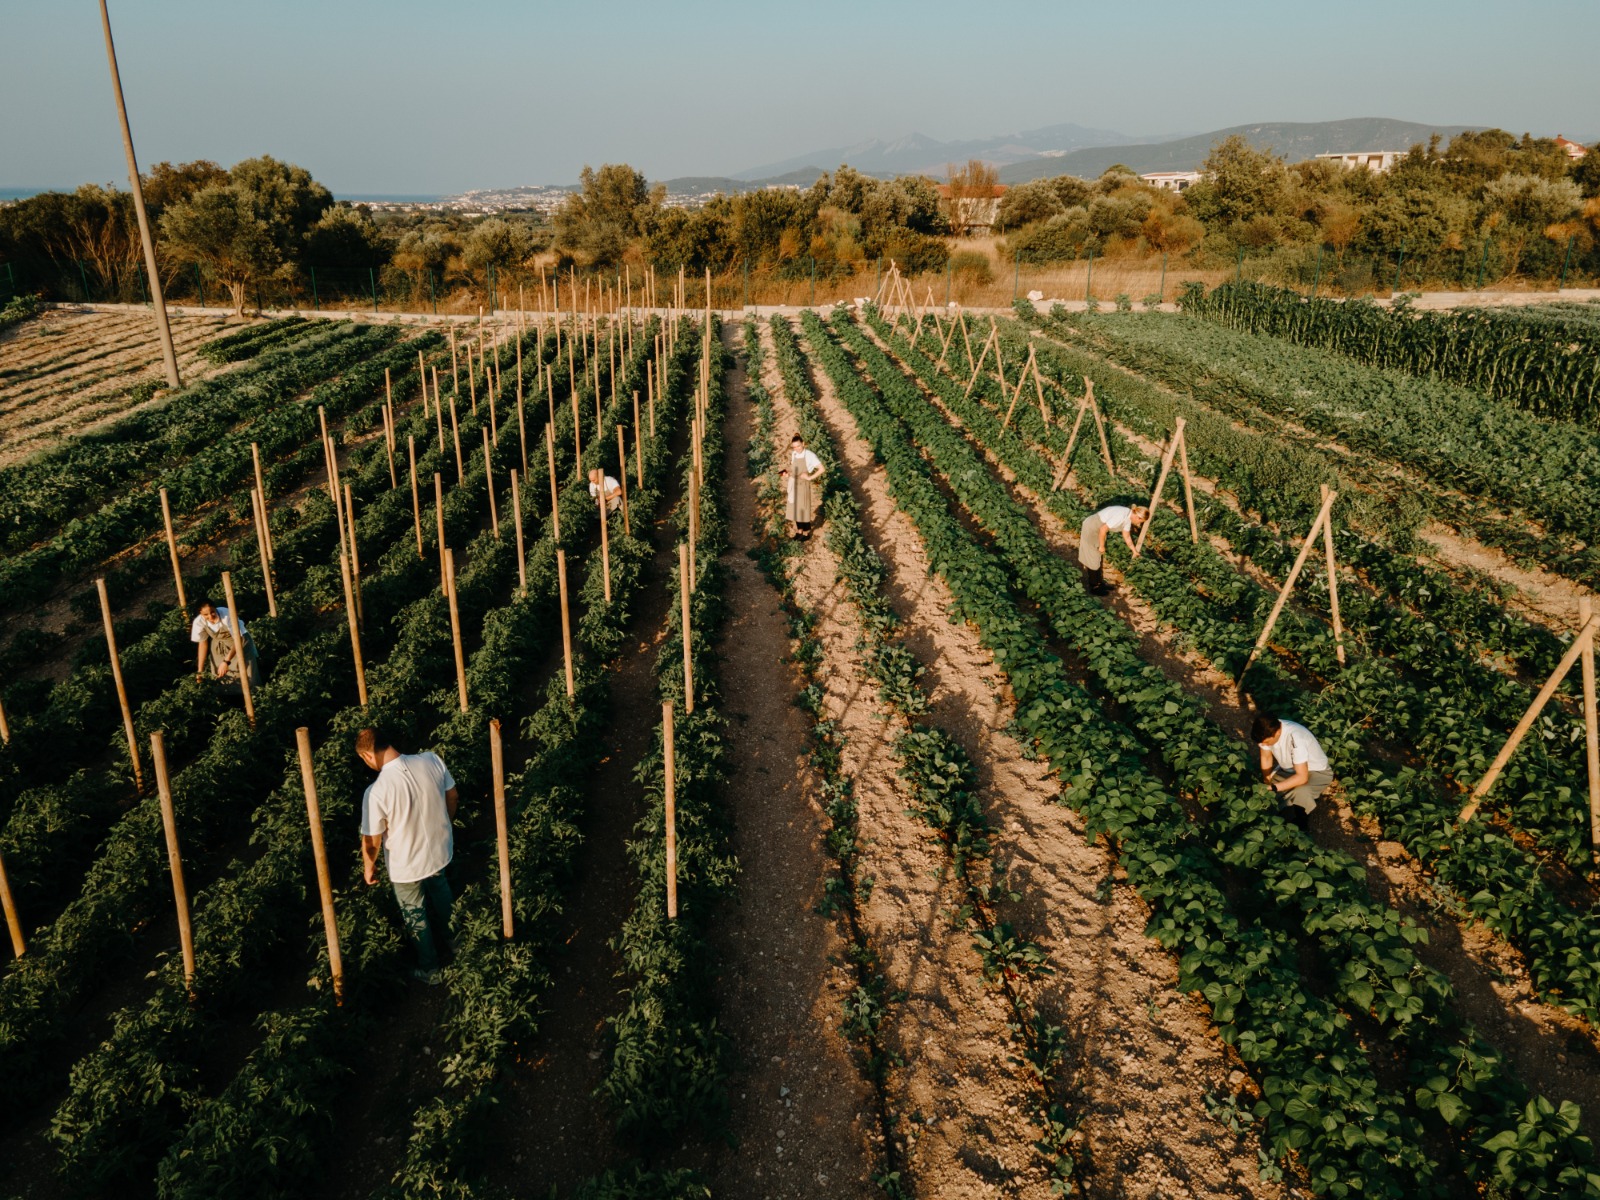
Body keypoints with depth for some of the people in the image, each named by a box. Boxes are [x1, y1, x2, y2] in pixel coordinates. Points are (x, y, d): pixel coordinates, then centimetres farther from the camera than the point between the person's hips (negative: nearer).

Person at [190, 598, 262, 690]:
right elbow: (203, 643, -9)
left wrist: (226, 661, -37)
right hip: (219, 643, 3)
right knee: (220, 676, 4)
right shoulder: (198, 622, -25)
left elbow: (238, 639, -28)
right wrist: (200, 670, -7)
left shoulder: (227, 616, -38)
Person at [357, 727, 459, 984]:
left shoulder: (376, 792, -32)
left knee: (416, 915, 23)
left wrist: (368, 867, 2)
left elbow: (372, 842, -19)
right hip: (440, 850, 5)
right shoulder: (432, 760, -20)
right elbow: (452, 796, -3)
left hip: (407, 866, -4)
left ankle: (429, 969, 43)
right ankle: (446, 937, 61)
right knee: (439, 891, 35)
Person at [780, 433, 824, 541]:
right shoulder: (793, 454, 0)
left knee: (805, 509, 4)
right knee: (796, 508, 14)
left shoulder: (809, 455, -18)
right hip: (794, 485, 6)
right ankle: (799, 531, 29)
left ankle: (806, 534, 18)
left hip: (805, 485, -6)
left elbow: (821, 469, -17)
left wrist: (810, 477, -18)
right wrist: (787, 473, -3)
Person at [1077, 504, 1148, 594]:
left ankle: (1099, 583, 33)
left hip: (1098, 530, 9)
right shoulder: (1121, 516, -29)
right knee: (1093, 559, 2)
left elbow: (1127, 537, 15)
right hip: (1090, 529, -9)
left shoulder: (1128, 518, 0)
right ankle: (1092, 588, 15)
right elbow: (1103, 529, -28)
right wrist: (1101, 546, -15)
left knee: (1100, 557, 18)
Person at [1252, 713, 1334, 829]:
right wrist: (1266, 784, -12)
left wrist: (1273, 787, -40)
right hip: (1289, 769, 7)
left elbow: (1302, 777, -37)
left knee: (1299, 793, -37)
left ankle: (1299, 825, -8)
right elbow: (1266, 757, -3)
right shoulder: (1267, 731, -21)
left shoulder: (1295, 738, -38)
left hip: (1316, 771, -6)